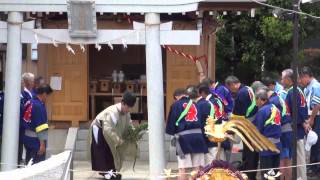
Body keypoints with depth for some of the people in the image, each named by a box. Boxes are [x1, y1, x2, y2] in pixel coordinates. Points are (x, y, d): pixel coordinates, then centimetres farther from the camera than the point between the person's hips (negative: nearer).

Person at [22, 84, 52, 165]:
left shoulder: (29, 103, 6)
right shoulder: (39, 106, -18)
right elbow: (41, 127, -20)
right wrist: (42, 143, -19)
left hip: (27, 138, 9)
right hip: (36, 140, -9)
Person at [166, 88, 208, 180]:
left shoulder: (176, 105, 6)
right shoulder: (194, 104, 19)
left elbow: (171, 121, 2)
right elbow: (201, 121, 16)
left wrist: (173, 132, 16)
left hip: (183, 136, -4)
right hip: (198, 135, 4)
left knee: (182, 169, -5)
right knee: (197, 169, 6)